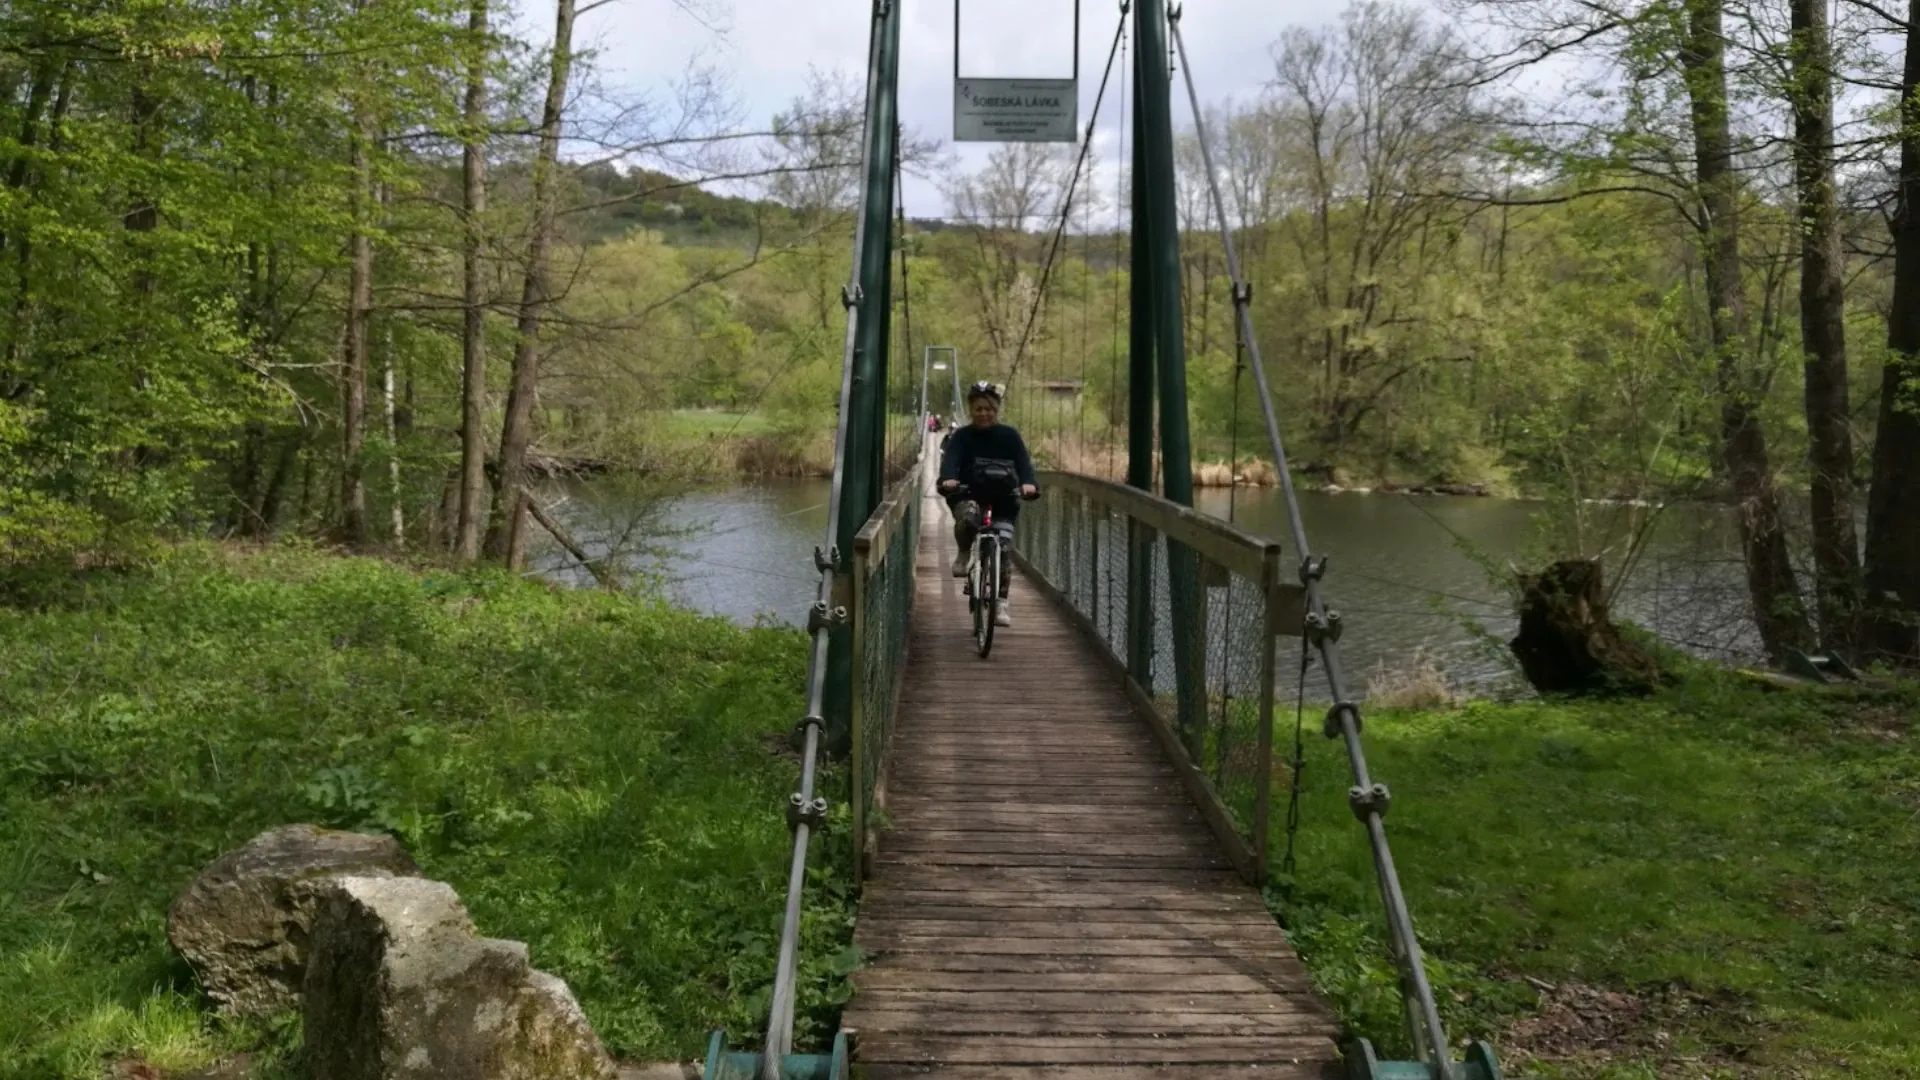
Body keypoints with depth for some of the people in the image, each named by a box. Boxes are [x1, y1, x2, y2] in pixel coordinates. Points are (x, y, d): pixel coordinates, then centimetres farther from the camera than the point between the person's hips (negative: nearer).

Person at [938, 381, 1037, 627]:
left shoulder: (1009, 436, -1)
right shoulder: (961, 436, -2)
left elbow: (1023, 461, -13)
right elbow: (950, 460, -19)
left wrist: (1029, 483, -36)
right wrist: (948, 479, -42)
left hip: (1003, 499, 1)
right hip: (969, 495, -1)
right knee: (967, 516, -36)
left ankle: (1000, 605, 3)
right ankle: (964, 554, -5)